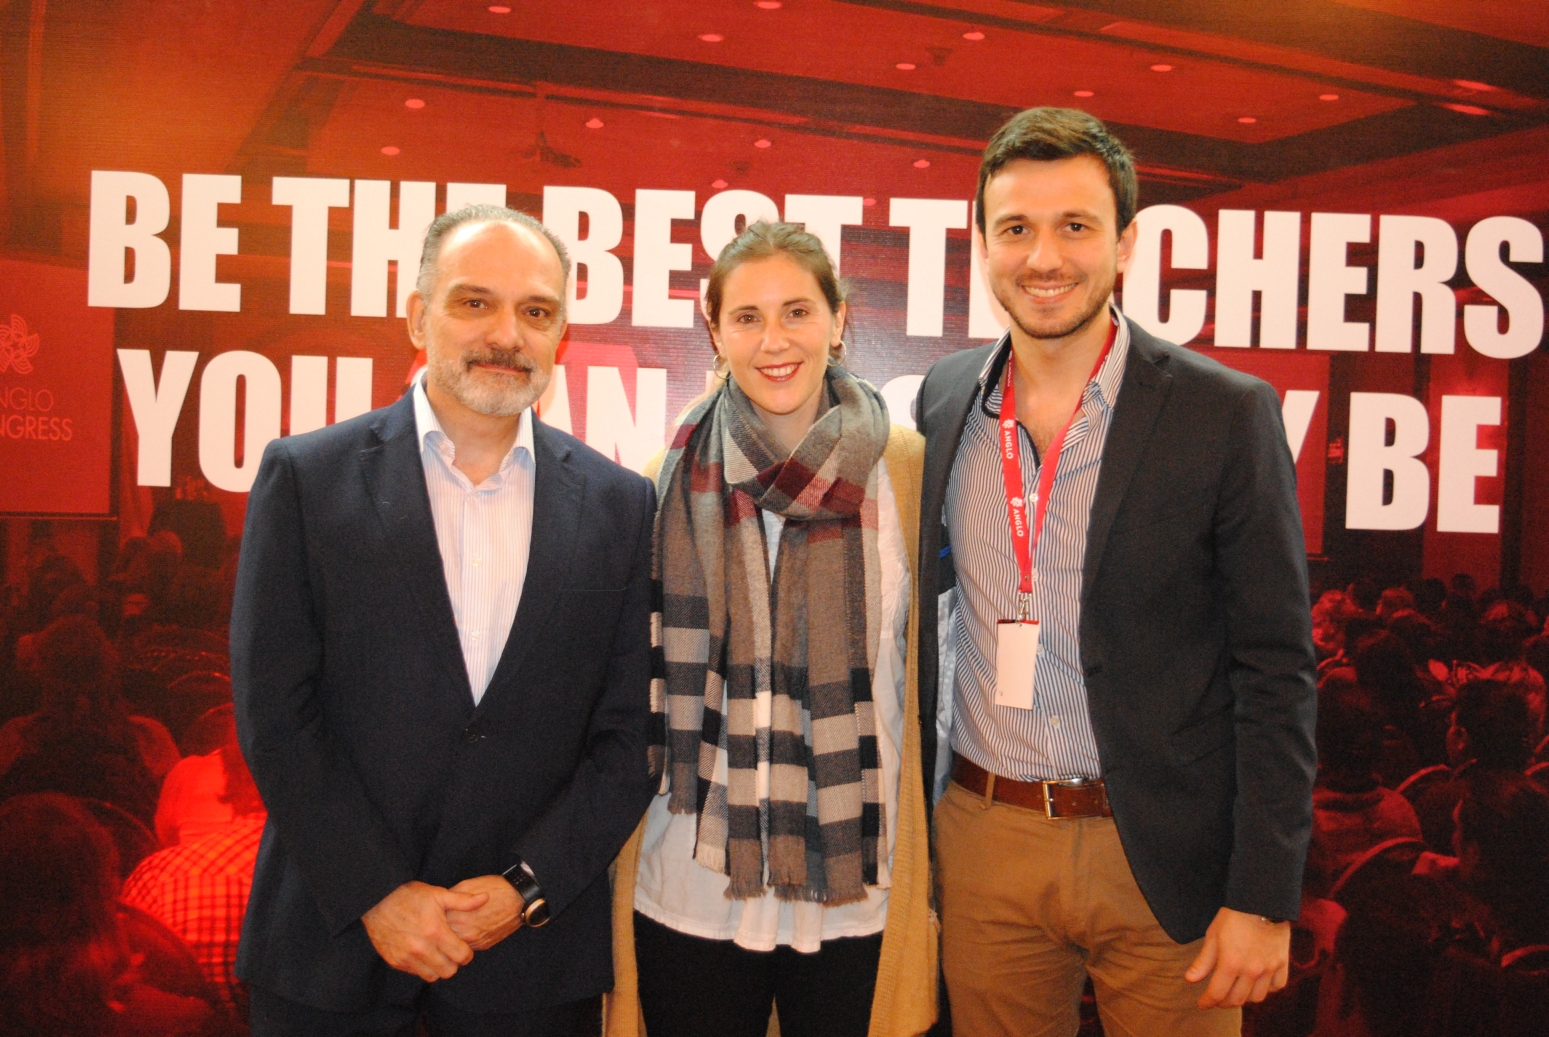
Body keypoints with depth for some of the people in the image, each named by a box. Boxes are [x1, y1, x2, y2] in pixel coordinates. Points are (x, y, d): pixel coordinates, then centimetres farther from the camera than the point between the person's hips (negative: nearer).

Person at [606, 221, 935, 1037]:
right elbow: (636, 685, 7)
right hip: (691, 888, 1)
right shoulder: (671, 483, -1)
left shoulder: (906, 467, -2)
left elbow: (924, 665, 4)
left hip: (859, 894, 0)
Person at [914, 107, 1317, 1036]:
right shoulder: (943, 399, 3)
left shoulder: (1228, 414, -9)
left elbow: (1277, 671, -8)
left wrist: (1264, 898, -10)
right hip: (985, 842, 4)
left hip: (1163, 856, -3)